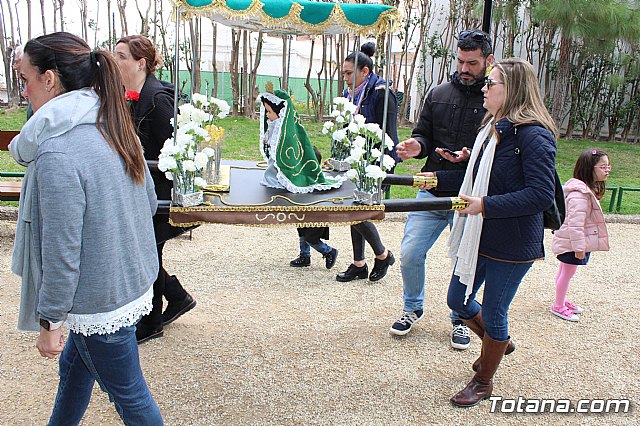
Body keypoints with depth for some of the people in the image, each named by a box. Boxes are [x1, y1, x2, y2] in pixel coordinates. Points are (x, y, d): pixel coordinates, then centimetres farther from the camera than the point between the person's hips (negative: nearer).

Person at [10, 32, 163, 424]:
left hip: (100, 304, -9)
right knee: (74, 364, 29)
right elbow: (150, 203, 10)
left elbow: (61, 253, -22)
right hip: (134, 283, 9)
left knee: (128, 395, 12)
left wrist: (49, 323, -10)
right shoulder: (115, 129, 1)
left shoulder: (57, 153, -26)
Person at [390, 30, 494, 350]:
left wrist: (470, 156, -24)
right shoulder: (439, 94, 8)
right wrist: (417, 146, -9)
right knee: (410, 254, 2)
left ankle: (460, 319, 33)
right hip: (432, 191, 3)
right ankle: (413, 308, 29)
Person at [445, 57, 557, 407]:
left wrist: (486, 205, -28)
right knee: (458, 300, 17)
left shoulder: (533, 135, -19)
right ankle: (498, 343, 46)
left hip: (512, 245, -8)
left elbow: (542, 194, -25)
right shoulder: (493, 126, 9)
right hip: (478, 237, 8)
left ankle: (483, 382, 31)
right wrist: (438, 178, 15)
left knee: (493, 313, 8)